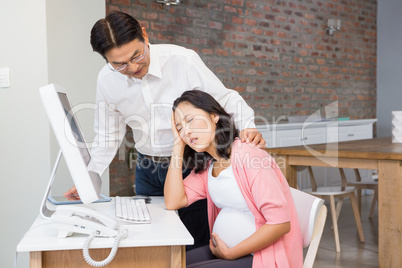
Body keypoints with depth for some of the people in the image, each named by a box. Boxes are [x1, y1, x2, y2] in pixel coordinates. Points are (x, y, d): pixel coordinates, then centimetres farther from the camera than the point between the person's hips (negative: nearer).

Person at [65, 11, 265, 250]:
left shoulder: (183, 61, -18)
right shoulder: (106, 80, -6)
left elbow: (226, 99, -9)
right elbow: (108, 137, 7)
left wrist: (247, 126, -27)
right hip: (147, 171, 3)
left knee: (198, 247, 1)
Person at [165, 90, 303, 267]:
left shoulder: (248, 157, -19)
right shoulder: (206, 165, 7)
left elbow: (281, 223, -22)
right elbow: (173, 202, -5)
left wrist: (231, 253, -16)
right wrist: (179, 144, -3)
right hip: (224, 249, 8)